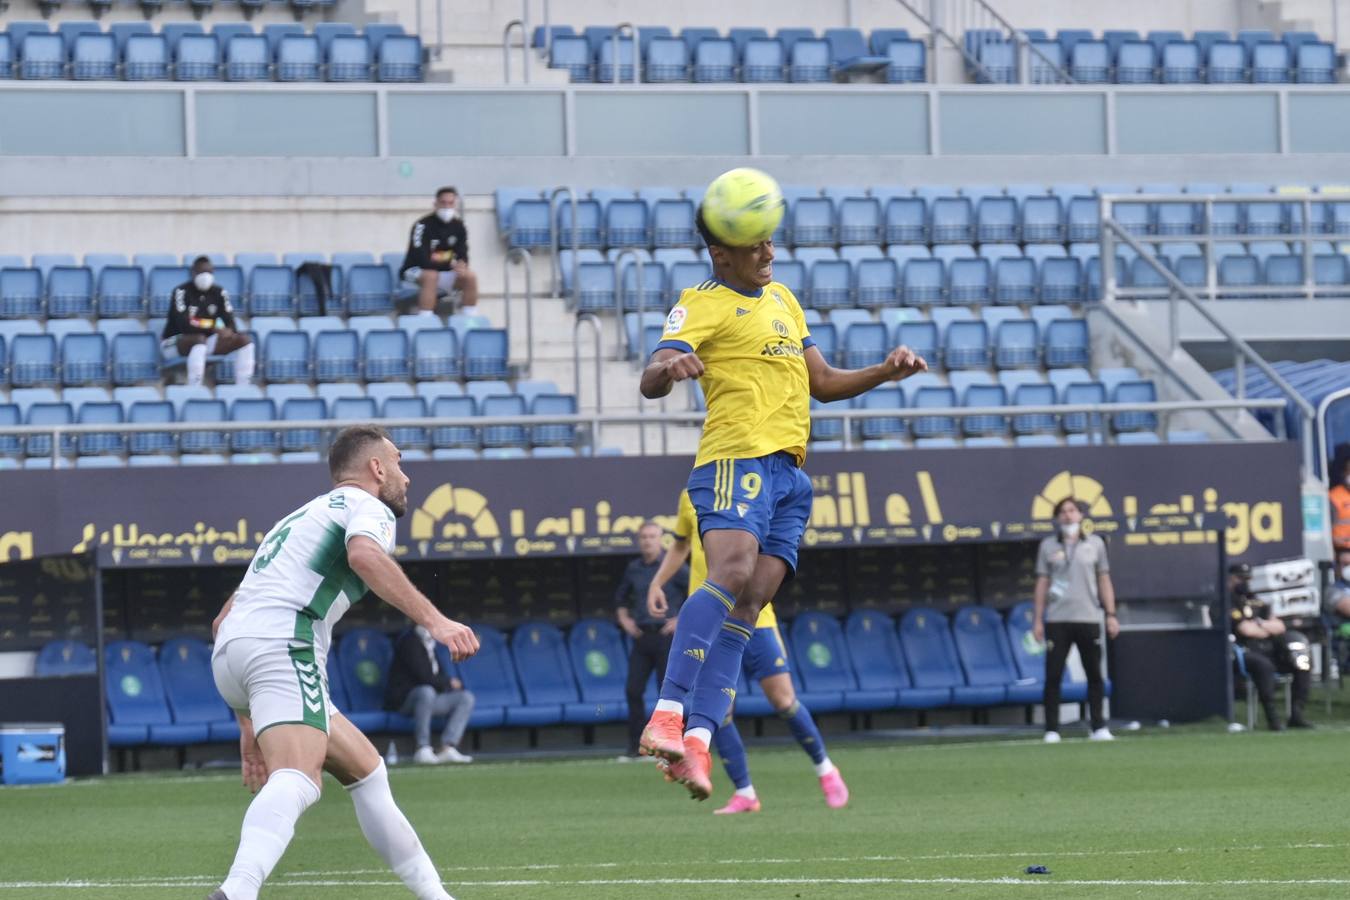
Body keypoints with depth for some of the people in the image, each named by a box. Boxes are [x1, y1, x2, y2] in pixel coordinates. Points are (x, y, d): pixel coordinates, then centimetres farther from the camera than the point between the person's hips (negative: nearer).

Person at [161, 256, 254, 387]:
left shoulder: (218, 293, 4)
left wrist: (229, 331, -28)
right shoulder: (182, 292, -14)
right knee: (200, 339, -40)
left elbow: (230, 322, -2)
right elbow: (183, 325, -25)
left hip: (206, 341, 6)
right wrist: (213, 330, -34)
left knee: (245, 340, -10)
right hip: (175, 342, -6)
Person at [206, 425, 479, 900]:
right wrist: (434, 620, -25)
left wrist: (249, 726, 34)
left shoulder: (303, 517, 35)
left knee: (367, 771, 21)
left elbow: (223, 620, 35)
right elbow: (363, 555, -19)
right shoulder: (369, 507, 9)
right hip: (282, 644, -9)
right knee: (296, 783, -28)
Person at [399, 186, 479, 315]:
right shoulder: (423, 225, -20)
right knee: (431, 276, -38)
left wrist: (462, 265, -30)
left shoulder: (458, 226, -2)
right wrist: (450, 264, -29)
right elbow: (420, 258, -27)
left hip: (443, 272, 6)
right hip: (417, 271, -6)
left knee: (470, 277, -17)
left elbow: (462, 254, -3)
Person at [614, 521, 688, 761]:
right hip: (641, 637, 5)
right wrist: (624, 620, 10)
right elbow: (620, 598, 26)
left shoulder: (672, 566, -4)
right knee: (633, 690, -1)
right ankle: (636, 747, 4)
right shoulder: (633, 569, 11)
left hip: (666, 635, -5)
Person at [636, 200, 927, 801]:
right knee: (732, 572, -29)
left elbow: (822, 383, 32)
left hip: (789, 475, 7)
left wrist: (884, 372, 16)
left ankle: (696, 744, -15)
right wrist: (670, 369, -35)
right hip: (737, 461, -7)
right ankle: (667, 715, -34)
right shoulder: (702, 304, 2)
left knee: (746, 608, -6)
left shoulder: (782, 299, 26)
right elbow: (651, 382, -11)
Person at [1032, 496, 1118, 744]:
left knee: (1095, 675, 1)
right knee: (1053, 676, -4)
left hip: (1088, 618, 1)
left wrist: (1111, 615, 2)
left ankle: (1098, 728, 8)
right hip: (1057, 619, -1)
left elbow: (1104, 581, 10)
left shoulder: (1094, 544, 9)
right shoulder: (1048, 546, 8)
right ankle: (1051, 730, -1)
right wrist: (1038, 619, 2)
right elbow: (1042, 584, 8)